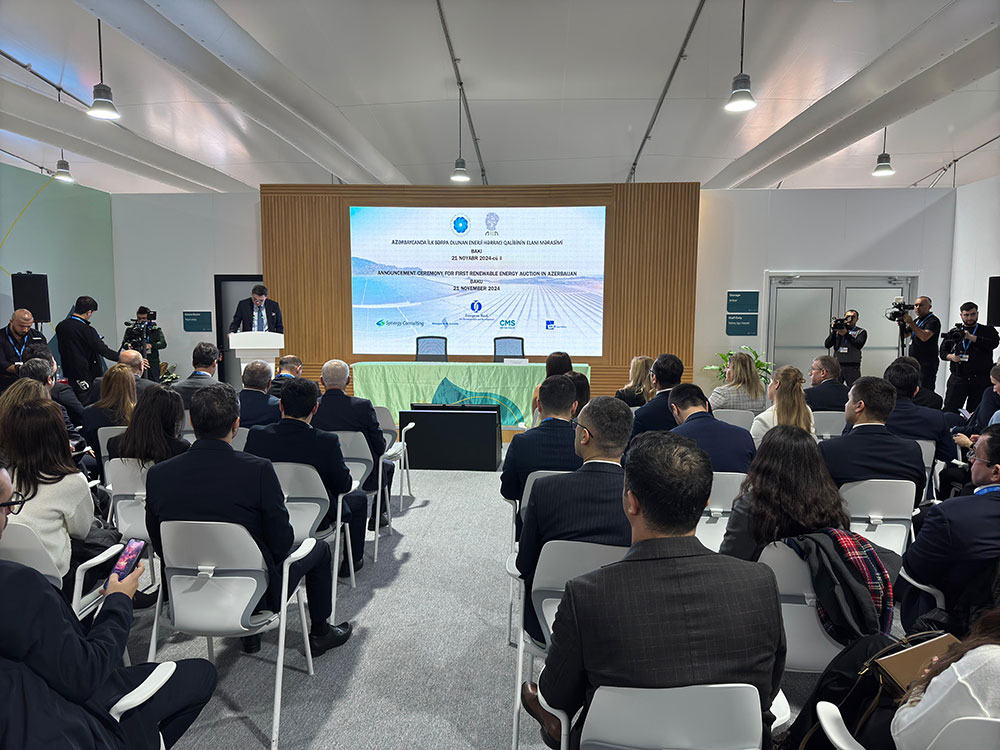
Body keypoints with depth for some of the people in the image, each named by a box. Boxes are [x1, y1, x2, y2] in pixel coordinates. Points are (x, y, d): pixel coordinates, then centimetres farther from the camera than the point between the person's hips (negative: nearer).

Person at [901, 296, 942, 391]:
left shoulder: (933, 321, -9)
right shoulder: (917, 320, 17)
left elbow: (924, 337, -24)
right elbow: (903, 334, 17)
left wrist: (910, 323, -21)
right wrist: (902, 323, -2)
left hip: (926, 365, -8)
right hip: (913, 363, 8)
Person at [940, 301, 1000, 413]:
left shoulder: (987, 330, 9)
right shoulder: (954, 332, 13)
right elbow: (943, 351, 13)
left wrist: (971, 337, -21)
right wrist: (951, 356, -9)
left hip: (981, 380, -1)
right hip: (958, 378, 1)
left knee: (975, 413, 3)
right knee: (949, 411, -4)